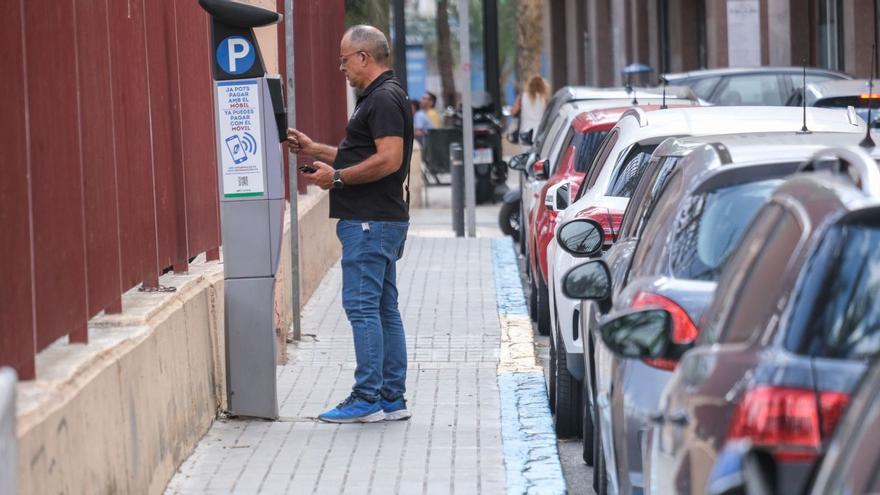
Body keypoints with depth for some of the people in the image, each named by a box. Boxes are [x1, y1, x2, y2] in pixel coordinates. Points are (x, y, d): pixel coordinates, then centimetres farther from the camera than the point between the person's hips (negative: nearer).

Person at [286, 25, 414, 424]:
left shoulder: (384, 99, -15)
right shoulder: (379, 96, 18)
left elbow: (389, 159, -24)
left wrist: (337, 177, -16)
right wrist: (313, 149, 23)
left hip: (371, 222, -11)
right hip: (379, 220, 11)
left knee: (361, 306, -9)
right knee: (383, 308, 11)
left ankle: (368, 399, -8)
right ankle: (392, 398, 14)